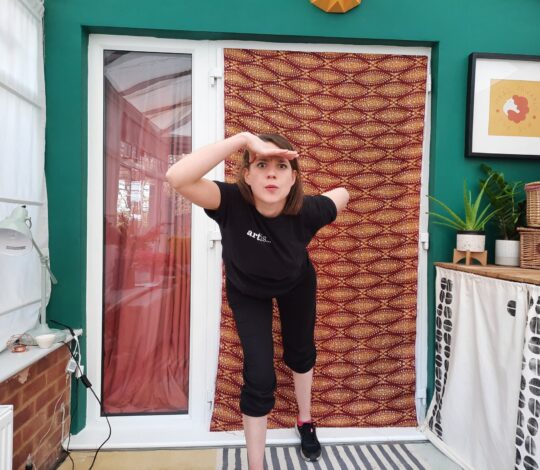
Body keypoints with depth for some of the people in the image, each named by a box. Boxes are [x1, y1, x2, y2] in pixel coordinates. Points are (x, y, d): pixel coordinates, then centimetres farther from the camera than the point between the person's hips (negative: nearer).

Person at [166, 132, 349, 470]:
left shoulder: (306, 211, -34)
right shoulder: (232, 203, -38)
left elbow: (342, 194, -12)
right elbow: (178, 178, -56)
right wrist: (243, 139, -58)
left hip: (297, 283, 3)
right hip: (247, 291, -2)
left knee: (301, 353, 22)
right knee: (259, 377, -6)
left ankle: (306, 422, 54)